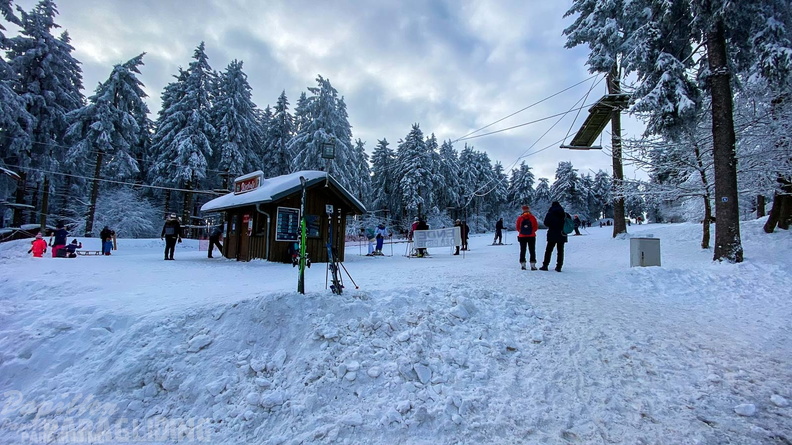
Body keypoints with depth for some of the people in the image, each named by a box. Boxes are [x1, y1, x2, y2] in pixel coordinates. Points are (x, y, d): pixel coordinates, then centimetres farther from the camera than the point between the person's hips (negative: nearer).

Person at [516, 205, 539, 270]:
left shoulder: (519, 218, -3)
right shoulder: (532, 217, -5)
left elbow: (517, 227, 0)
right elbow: (536, 226, -2)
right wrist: (532, 231, 10)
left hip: (522, 236, 1)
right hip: (531, 236, -1)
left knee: (522, 251, 9)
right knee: (532, 251, 5)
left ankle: (523, 264, 6)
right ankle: (533, 265, 1)